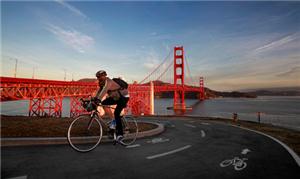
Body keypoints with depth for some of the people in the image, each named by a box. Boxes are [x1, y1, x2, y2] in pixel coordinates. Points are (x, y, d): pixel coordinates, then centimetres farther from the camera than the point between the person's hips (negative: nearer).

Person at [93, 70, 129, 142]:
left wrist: (98, 99, -48)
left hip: (123, 97, -9)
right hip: (116, 97, 9)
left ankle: (120, 134, -9)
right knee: (103, 103, -2)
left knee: (116, 113, -18)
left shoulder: (108, 81, -23)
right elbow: (99, 91, 2)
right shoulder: (102, 83, 5)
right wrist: (94, 99, -10)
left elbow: (104, 90, -38)